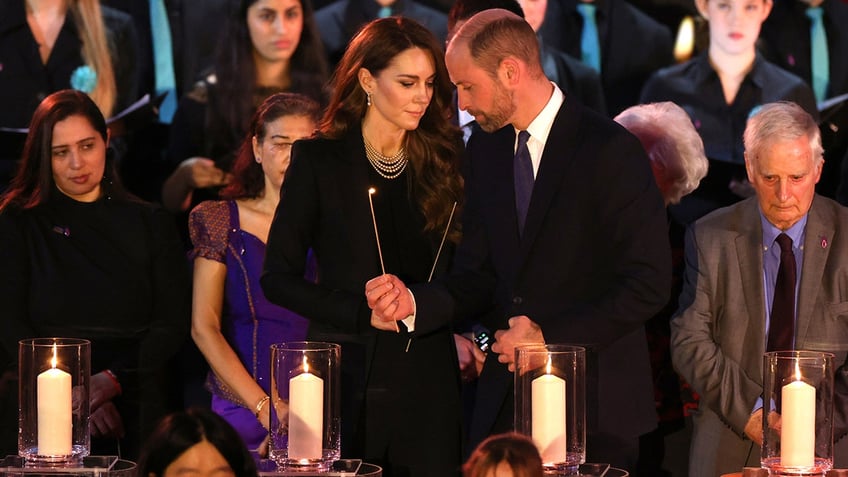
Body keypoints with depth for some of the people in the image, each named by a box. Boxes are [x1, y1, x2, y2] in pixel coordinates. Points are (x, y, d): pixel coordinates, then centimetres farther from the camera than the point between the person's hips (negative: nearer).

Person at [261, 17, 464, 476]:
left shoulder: (444, 158, 7)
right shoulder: (318, 159, -1)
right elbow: (278, 278, -4)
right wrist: (365, 312, -13)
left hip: (428, 380, 2)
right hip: (348, 380, -2)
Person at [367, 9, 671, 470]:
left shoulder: (610, 150, -12)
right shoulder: (485, 149, 10)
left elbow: (647, 285, -14)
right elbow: (478, 277, 10)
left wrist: (551, 337, -15)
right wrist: (415, 302, -9)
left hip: (593, 398, -6)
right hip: (504, 400, 6)